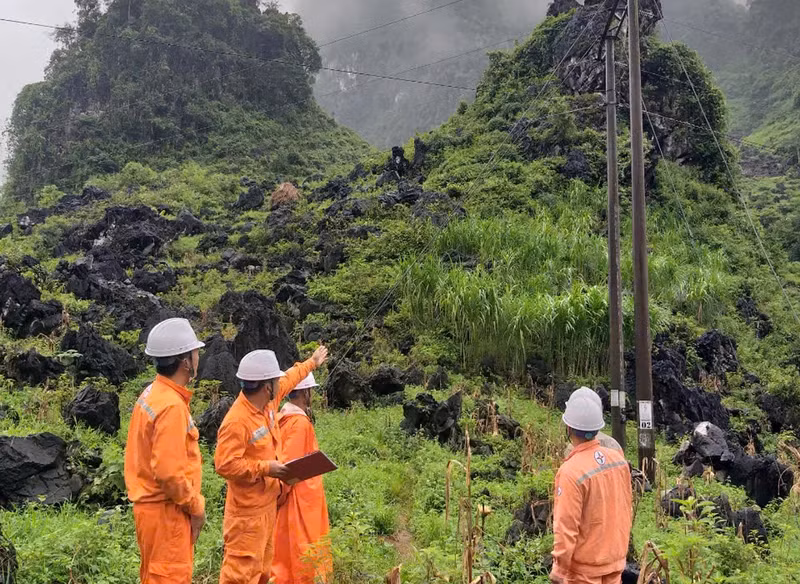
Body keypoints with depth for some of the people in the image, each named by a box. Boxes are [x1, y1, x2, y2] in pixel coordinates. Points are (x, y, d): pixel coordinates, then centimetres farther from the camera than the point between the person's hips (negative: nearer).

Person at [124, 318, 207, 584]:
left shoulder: (152, 394, 6)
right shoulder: (172, 405, -23)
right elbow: (169, 472, -26)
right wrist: (196, 506, -12)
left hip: (151, 505, 9)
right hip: (166, 511, -9)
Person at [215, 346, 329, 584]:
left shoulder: (267, 401, 0)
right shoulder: (237, 421, -27)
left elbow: (288, 379, 19)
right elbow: (225, 464, -28)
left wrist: (311, 363, 33)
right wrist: (266, 468, -24)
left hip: (267, 501, 9)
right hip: (248, 508, -9)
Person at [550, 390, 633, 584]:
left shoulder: (571, 471, -25)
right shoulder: (618, 459, -5)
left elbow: (566, 526, -22)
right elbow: (626, 509, 7)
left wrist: (559, 568, -11)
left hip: (585, 565, -6)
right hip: (615, 559, 6)